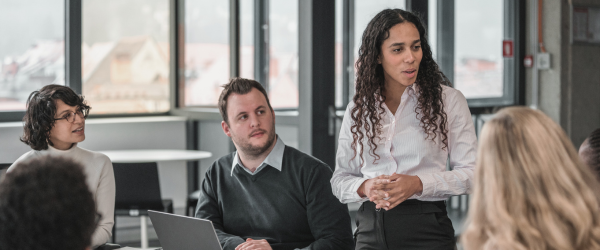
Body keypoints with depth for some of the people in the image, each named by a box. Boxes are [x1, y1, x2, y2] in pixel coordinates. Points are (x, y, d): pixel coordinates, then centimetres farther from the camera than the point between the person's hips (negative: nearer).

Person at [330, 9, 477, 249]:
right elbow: (340, 178, 9)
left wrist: (418, 184, -17)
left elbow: (470, 173, -4)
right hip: (371, 227, 2)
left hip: (425, 228, -2)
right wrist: (365, 188, -12)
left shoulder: (448, 100, -1)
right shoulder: (358, 109, 7)